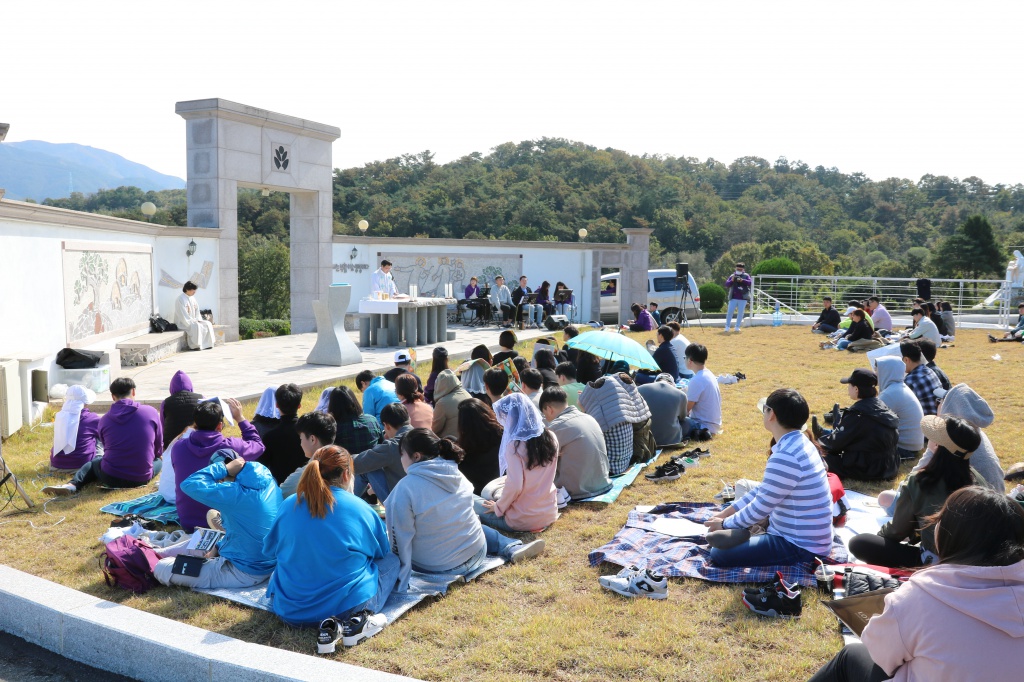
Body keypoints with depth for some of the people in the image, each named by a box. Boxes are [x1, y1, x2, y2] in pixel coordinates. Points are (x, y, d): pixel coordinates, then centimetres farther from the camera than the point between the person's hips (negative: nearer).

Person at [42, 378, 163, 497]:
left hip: (110, 479, 2)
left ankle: (73, 484, 7)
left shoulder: (104, 419, 1)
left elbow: (108, 449, 15)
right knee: (158, 459, 30)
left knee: (95, 461, 34)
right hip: (142, 478, -1)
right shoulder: (151, 412, -5)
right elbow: (158, 449, 4)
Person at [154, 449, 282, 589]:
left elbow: (188, 485, -25)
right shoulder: (268, 481, -2)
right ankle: (157, 554, 46)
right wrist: (218, 548, 12)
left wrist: (224, 468, -22)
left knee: (161, 568, -2)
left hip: (246, 572, -9)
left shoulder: (235, 493, -28)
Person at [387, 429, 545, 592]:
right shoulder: (456, 474, -3)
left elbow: (400, 538, -18)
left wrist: (401, 575, -10)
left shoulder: (405, 488, -20)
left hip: (436, 567, -4)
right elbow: (464, 519, 9)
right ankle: (512, 548, 13)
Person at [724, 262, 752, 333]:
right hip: (733, 298, 0)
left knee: (740, 313, 3)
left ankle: (737, 327, 12)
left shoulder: (746, 276, 5)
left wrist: (742, 280, -25)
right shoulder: (732, 276, 7)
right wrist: (732, 280, -19)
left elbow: (750, 283, -10)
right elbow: (727, 284, 0)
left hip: (742, 298, 0)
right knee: (730, 312, -4)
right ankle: (727, 327, 1)